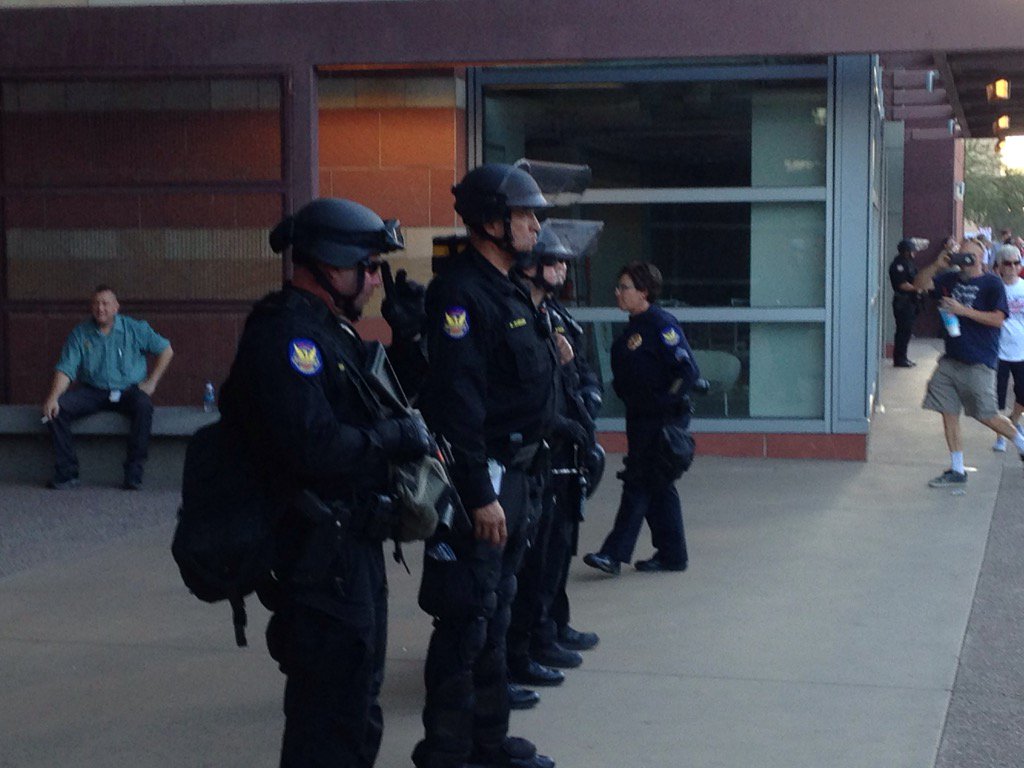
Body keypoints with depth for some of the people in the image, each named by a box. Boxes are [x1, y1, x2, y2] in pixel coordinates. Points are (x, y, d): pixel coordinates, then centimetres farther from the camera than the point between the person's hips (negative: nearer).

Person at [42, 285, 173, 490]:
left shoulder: (135, 329, 2)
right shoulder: (80, 334, 4)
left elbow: (166, 350, 7)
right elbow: (66, 370, -4)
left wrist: (151, 382, -1)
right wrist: (53, 397, -21)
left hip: (127, 390, -2)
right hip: (92, 392, 2)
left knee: (143, 405, -36)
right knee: (56, 408, -23)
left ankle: (134, 473, -30)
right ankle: (67, 472, -19)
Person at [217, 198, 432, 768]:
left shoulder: (330, 330, 15)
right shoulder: (285, 334, -18)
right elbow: (312, 446, -28)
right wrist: (400, 437, -17)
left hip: (354, 546, 11)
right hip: (320, 555, -11)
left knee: (359, 698, 22)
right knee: (333, 707, -4)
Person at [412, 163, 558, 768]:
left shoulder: (511, 290, 15)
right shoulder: (461, 293, -16)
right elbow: (457, 402, -23)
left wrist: (529, 478, 17)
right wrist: (481, 495, -24)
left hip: (518, 474, 10)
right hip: (482, 478, -10)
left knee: (496, 611, 17)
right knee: (467, 619, -4)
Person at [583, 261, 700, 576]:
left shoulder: (661, 324, -14)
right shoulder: (634, 326, 13)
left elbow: (689, 371, -19)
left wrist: (663, 402, -17)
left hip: (662, 419, -9)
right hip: (641, 418, 9)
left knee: (640, 482, -8)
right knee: (657, 486, 12)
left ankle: (615, 553, -7)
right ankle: (672, 554, 19)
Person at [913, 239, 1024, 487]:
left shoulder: (992, 283, -6)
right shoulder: (951, 279, 11)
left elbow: (998, 319, -14)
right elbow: (920, 283, 7)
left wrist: (963, 310, -20)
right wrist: (936, 266, -9)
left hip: (979, 363, -6)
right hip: (951, 360, 6)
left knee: (987, 416, -3)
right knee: (948, 413, 3)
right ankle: (956, 470, 12)